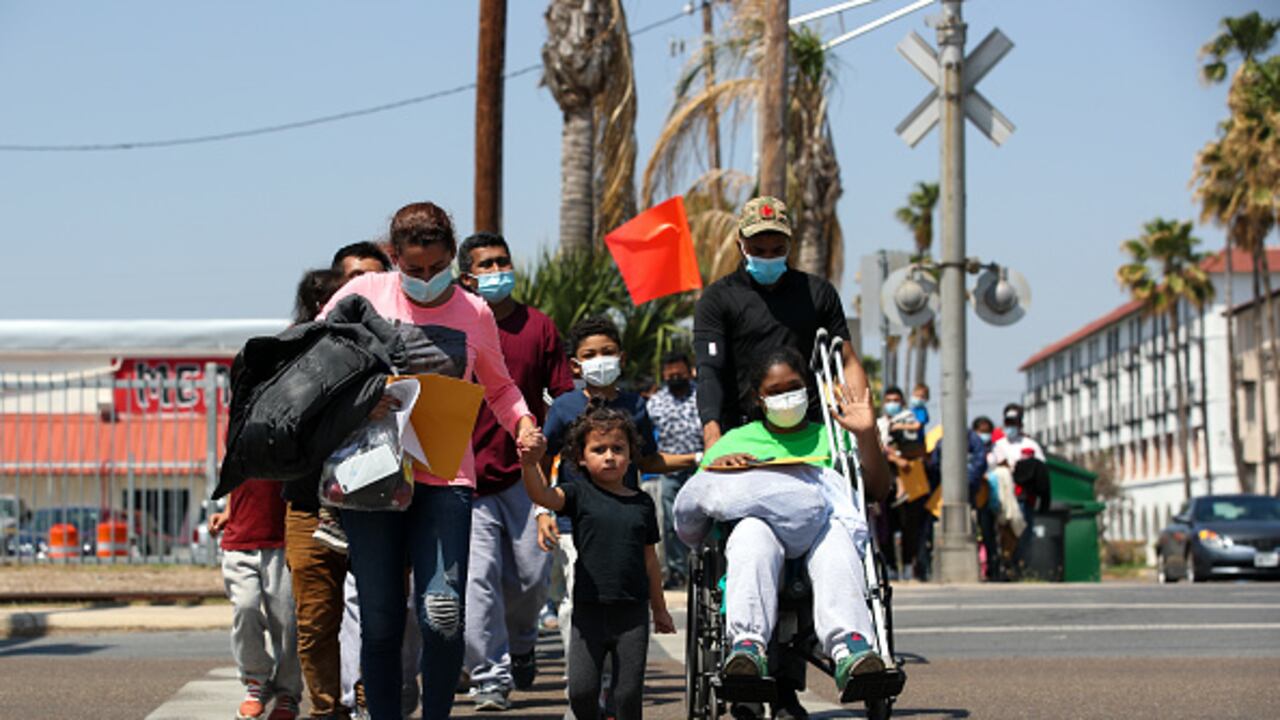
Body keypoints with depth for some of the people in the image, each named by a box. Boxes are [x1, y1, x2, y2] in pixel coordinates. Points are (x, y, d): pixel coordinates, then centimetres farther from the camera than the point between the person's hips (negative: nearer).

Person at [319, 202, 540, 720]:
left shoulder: (475, 313, 8)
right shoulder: (365, 294, 4)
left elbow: (498, 388, 22)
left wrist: (523, 423, 1)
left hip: (445, 478, 0)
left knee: (443, 617, -13)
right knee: (380, 623, 3)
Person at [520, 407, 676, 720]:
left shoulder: (642, 503, 8)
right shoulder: (580, 494, 1)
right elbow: (542, 495, -20)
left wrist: (659, 609, 21)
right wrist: (530, 465, -41)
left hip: (632, 612, 1)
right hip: (589, 610, -1)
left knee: (629, 694, 3)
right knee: (581, 690, -2)